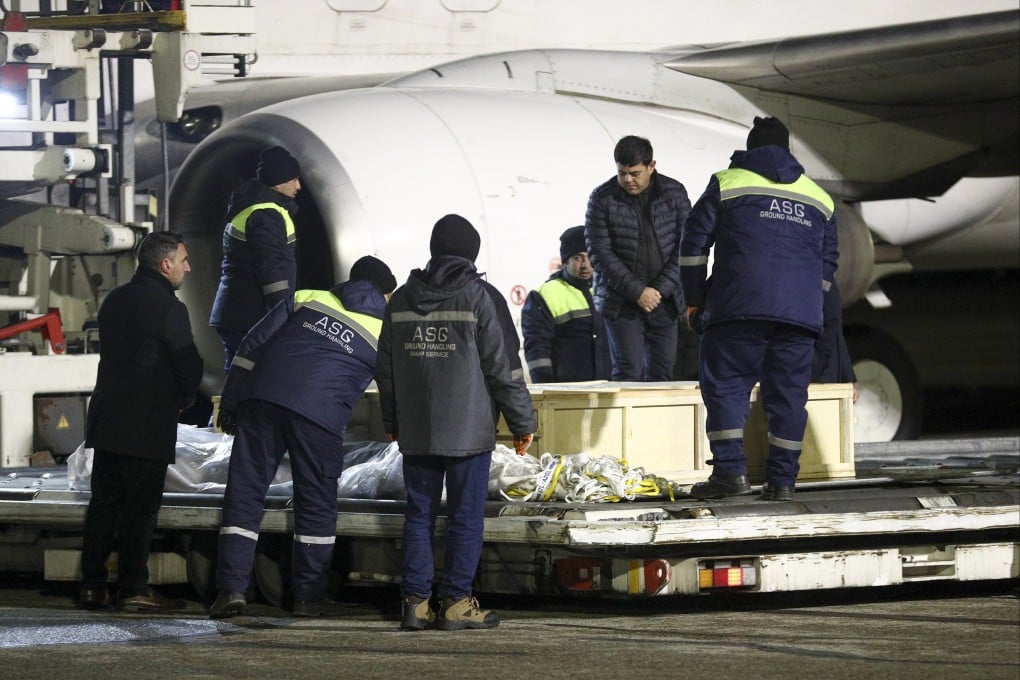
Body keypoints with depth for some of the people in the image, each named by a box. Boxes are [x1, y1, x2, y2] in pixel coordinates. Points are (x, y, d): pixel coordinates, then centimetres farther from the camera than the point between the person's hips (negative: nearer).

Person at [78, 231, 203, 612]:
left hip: (105, 421, 7)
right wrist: (182, 401, 13)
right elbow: (189, 366, -9)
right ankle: (133, 590, -3)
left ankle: (92, 587, 9)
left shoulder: (114, 301, 12)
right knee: (141, 508, -3)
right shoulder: (169, 309, -12)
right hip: (148, 425, -7)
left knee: (103, 504, 9)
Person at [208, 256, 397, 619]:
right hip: (320, 414, -2)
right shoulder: (385, 332, 14)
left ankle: (231, 587, -2)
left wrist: (229, 403, 16)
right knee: (316, 503, 10)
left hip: (262, 397, 2)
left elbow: (253, 344, 13)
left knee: (244, 492, 4)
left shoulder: (308, 299, 18)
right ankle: (308, 596, 13)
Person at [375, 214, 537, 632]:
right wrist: (523, 422, 2)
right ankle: (456, 602, 2)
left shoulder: (401, 300, 7)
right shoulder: (480, 298, -8)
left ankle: (415, 601, 7)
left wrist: (392, 422, 26)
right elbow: (502, 368, -8)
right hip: (469, 430, -4)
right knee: (466, 518, 2)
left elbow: (385, 369, 13)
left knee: (419, 515, 9)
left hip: (416, 434, 4)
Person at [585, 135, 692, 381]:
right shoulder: (602, 198, -4)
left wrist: (661, 289, -11)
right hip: (621, 303, -2)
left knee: (662, 373, 2)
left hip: (663, 301, 2)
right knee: (628, 372, -9)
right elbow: (600, 253, -9)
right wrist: (637, 291, -15)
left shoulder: (674, 193, 1)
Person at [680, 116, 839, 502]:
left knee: (725, 385, -1)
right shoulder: (819, 199, 22)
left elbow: (695, 243, 7)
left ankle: (730, 470, -12)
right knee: (788, 393, 5)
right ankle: (782, 480, 1)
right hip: (801, 312, 3)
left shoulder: (726, 184, 11)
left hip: (739, 309, -3)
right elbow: (828, 263, 24)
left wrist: (694, 300, 14)